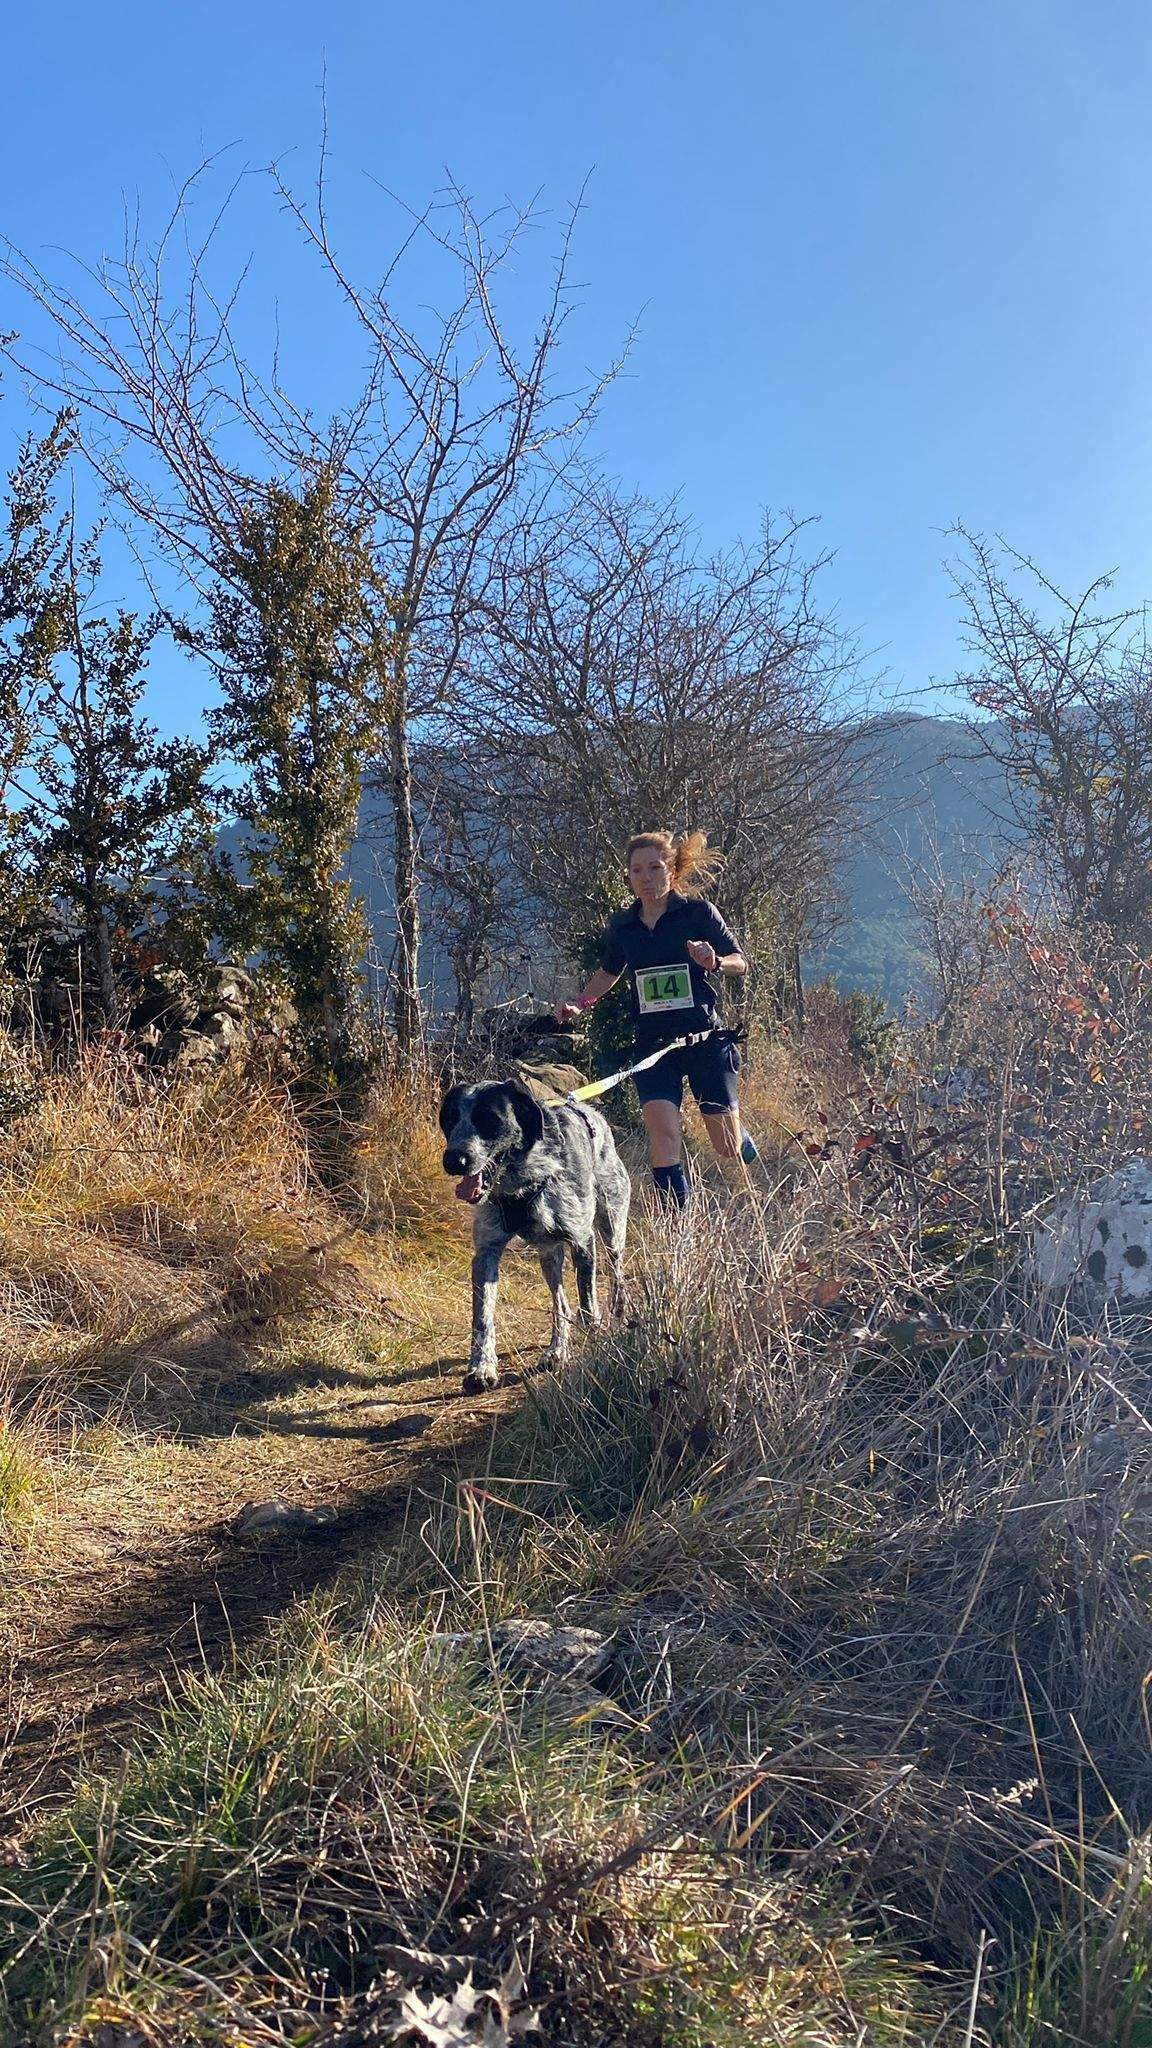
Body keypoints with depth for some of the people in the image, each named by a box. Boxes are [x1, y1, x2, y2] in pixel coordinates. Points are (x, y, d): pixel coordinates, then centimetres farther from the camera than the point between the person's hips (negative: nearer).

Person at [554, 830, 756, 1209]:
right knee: (663, 1132, -19)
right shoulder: (622, 926, 7)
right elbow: (608, 973, 24)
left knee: (728, 1146, 5)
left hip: (705, 1039, -2)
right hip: (652, 1044, 2)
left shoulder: (697, 911, -4)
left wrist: (715, 962, -23)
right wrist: (578, 1006, 9)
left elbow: (740, 962, -1)